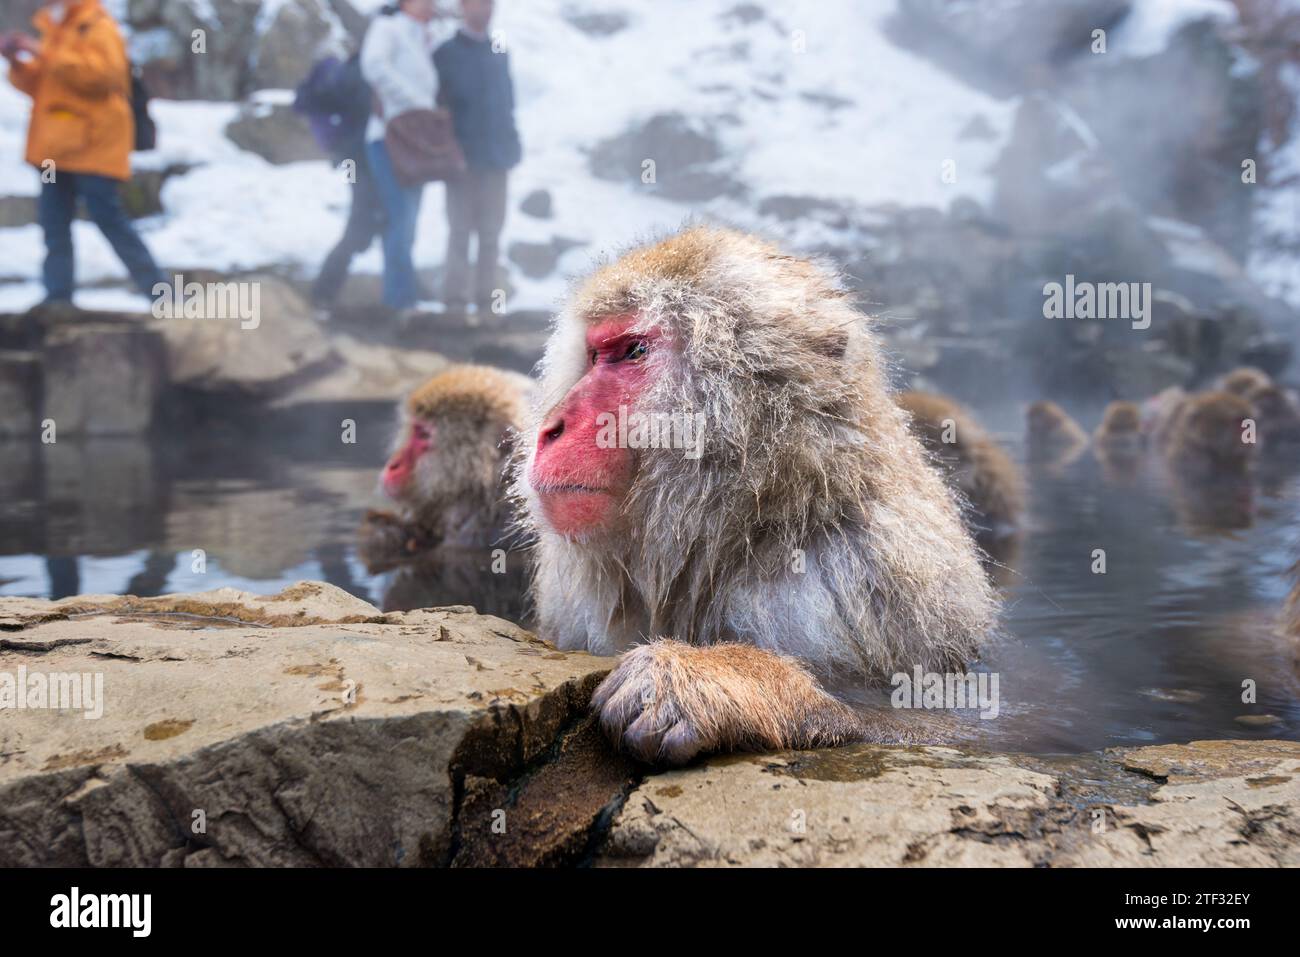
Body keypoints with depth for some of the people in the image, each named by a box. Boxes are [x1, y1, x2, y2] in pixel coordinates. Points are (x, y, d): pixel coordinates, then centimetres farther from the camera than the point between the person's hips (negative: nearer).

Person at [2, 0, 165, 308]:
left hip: (92, 145, -9)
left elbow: (103, 74, -23)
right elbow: (40, 85, 21)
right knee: (54, 223, 6)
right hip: (58, 146, 9)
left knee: (109, 218, -9)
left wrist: (46, 54, -22)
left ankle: (161, 295, -3)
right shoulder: (54, 28, 20)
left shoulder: (99, 27, -6)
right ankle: (58, 298, 10)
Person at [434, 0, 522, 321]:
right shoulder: (446, 53, 2)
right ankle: (455, 300, 2)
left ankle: (487, 300, 9)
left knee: (491, 231, 4)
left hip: (495, 155, 4)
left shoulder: (500, 53, 15)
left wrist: (510, 143, 7)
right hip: (462, 156, -4)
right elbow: (436, 102, -2)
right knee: (460, 229, -1)